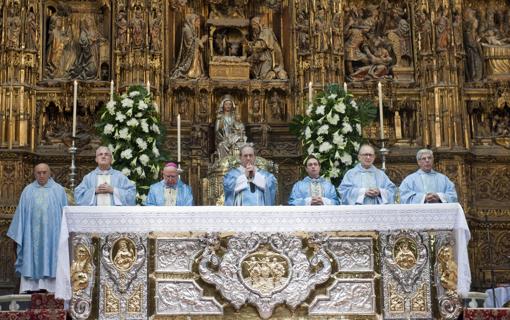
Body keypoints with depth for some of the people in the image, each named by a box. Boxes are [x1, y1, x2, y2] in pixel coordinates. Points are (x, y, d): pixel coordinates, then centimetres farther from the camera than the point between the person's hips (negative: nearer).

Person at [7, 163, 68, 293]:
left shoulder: (58, 190, 5)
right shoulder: (28, 191, 9)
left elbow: (64, 213, 5)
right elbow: (21, 214, 8)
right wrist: (19, 235, 2)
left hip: (52, 235, -1)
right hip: (32, 235, 1)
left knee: (50, 261, -3)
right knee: (32, 261, -1)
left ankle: (50, 287, -1)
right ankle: (31, 287, 0)